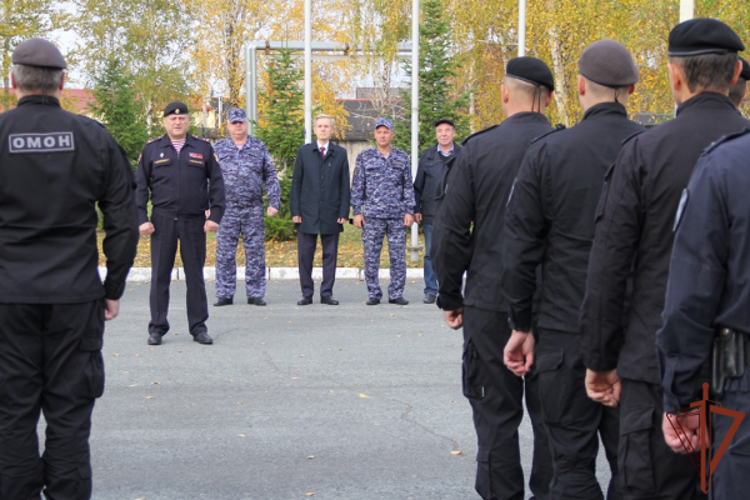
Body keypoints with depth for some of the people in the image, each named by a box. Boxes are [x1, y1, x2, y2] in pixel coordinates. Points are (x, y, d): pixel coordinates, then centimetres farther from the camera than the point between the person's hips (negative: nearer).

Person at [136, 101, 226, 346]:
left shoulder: (203, 148, 6)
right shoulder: (152, 149, 6)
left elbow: (216, 183, 6)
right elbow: (140, 186, 6)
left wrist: (215, 215, -2)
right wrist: (141, 218, -3)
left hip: (195, 222, 0)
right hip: (162, 222, 0)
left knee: (195, 275, 6)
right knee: (160, 276, 3)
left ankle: (198, 327, 14)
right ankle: (157, 328, 11)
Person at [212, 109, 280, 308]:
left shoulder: (259, 147, 9)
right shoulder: (218, 149, 7)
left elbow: (270, 177, 9)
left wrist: (274, 202, 0)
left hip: (254, 210, 0)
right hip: (227, 209, 0)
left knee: (256, 252, 2)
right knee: (225, 253, 0)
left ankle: (255, 294, 8)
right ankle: (224, 294, 7)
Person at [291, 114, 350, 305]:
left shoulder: (340, 153, 7)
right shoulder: (304, 152, 7)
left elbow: (345, 186, 5)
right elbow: (296, 184, 5)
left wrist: (344, 212, -2)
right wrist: (295, 211, -2)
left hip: (331, 214, 0)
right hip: (307, 213, 0)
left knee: (330, 254, 4)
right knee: (305, 255, 1)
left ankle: (327, 293, 10)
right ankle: (307, 293, 8)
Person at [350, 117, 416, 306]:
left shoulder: (402, 157, 10)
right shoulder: (364, 157, 6)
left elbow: (408, 186, 10)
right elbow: (357, 186, 6)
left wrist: (409, 211, 2)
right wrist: (356, 211, -1)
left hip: (397, 215, 1)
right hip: (372, 216, -1)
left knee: (398, 256, 0)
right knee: (371, 257, 0)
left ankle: (396, 294, 7)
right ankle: (373, 294, 7)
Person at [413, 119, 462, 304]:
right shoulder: (427, 155, 9)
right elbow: (418, 185, 10)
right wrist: (416, 209, 5)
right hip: (431, 213, 1)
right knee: (431, 254, 5)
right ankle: (430, 291, 11)